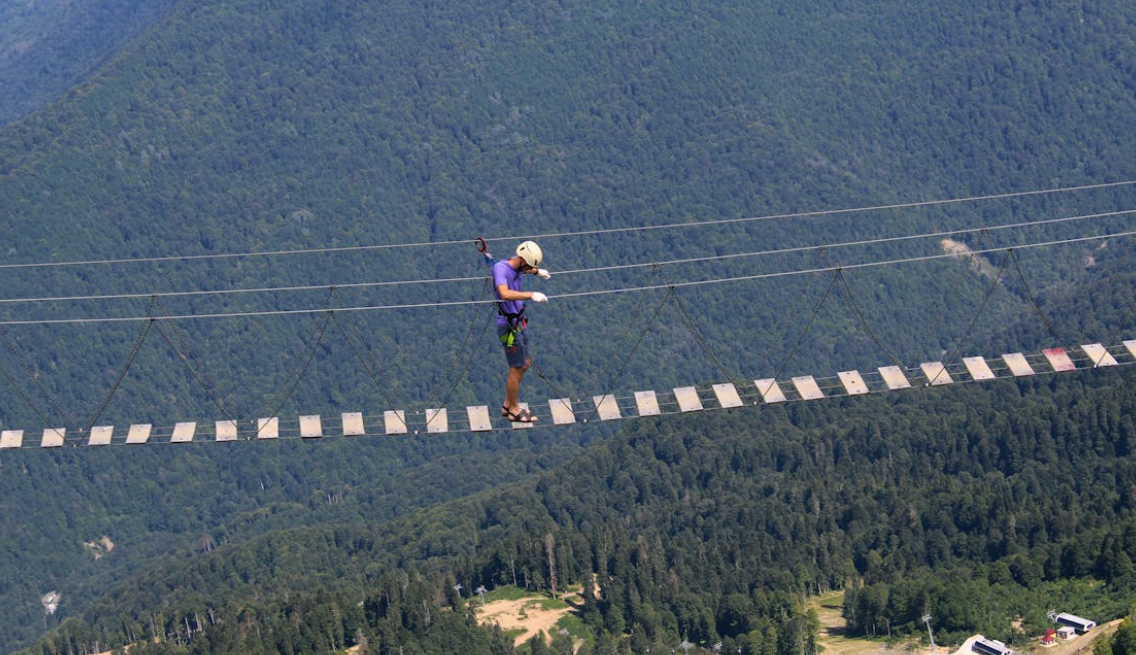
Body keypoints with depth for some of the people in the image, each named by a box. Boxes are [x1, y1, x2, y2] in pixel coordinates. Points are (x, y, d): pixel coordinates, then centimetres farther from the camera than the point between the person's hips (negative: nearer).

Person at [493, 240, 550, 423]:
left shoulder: (518, 265, 2)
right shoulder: (501, 268, -23)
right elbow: (505, 293, -41)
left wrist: (537, 271, 18)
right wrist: (531, 295, -45)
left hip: (519, 323, 9)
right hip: (509, 326, -9)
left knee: (524, 365, 18)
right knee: (516, 369, 2)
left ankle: (508, 405, 31)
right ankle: (514, 411, 18)